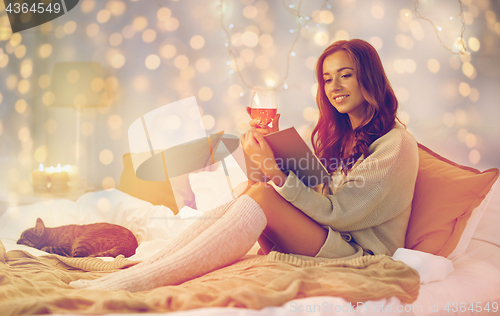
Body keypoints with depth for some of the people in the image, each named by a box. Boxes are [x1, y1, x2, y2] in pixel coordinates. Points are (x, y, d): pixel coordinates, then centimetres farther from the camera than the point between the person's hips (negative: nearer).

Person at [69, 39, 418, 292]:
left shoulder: (396, 144, -10)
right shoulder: (338, 134, 15)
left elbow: (337, 212, -18)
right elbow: (306, 189, 8)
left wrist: (275, 171, -28)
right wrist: (275, 146, -4)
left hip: (360, 252, -7)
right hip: (321, 232, 7)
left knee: (261, 195, -29)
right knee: (249, 189, -18)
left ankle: (141, 282, -34)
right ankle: (144, 266, -25)